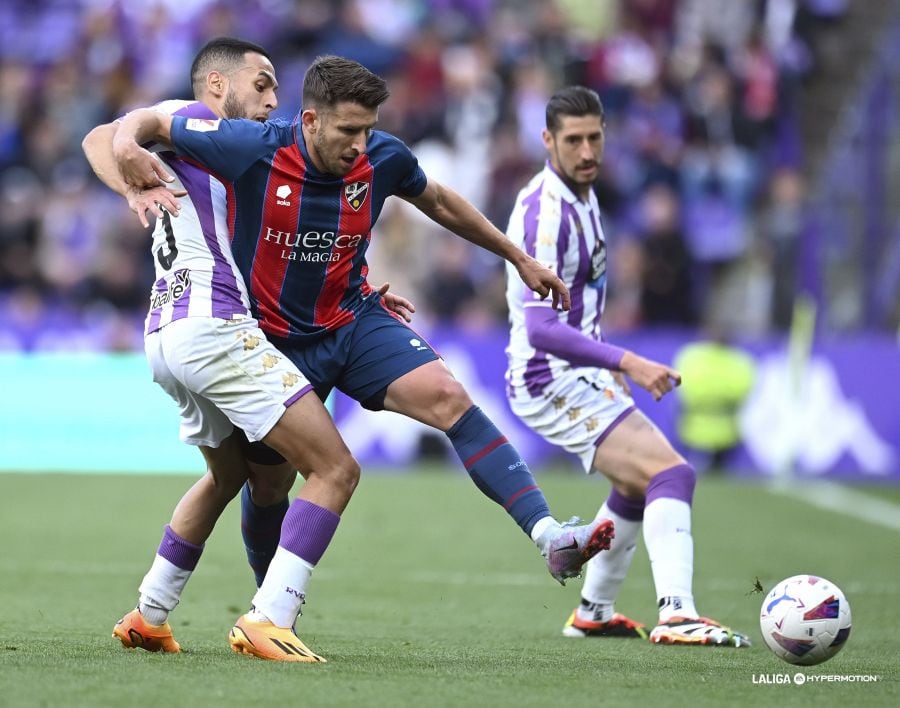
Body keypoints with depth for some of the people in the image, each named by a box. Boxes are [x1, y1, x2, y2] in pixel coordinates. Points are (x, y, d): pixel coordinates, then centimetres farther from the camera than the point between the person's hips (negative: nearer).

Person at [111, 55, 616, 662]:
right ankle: (272, 612, 26)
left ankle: (551, 538, -29)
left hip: (357, 321, 1)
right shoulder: (252, 150, -21)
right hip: (273, 339, -1)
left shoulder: (382, 158, -11)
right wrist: (127, 146, -33)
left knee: (449, 398, -21)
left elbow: (440, 202, 12)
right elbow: (150, 121, -9)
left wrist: (519, 258, 18)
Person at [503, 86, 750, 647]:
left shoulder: (582, 194, 8)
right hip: (551, 382, -10)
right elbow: (540, 328, -30)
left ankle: (593, 613, 39)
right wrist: (627, 363, -35)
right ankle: (677, 616, -36)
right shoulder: (546, 212, -23)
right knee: (672, 474, -23)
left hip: (578, 375, 10)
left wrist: (607, 361, 28)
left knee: (638, 484, 28)